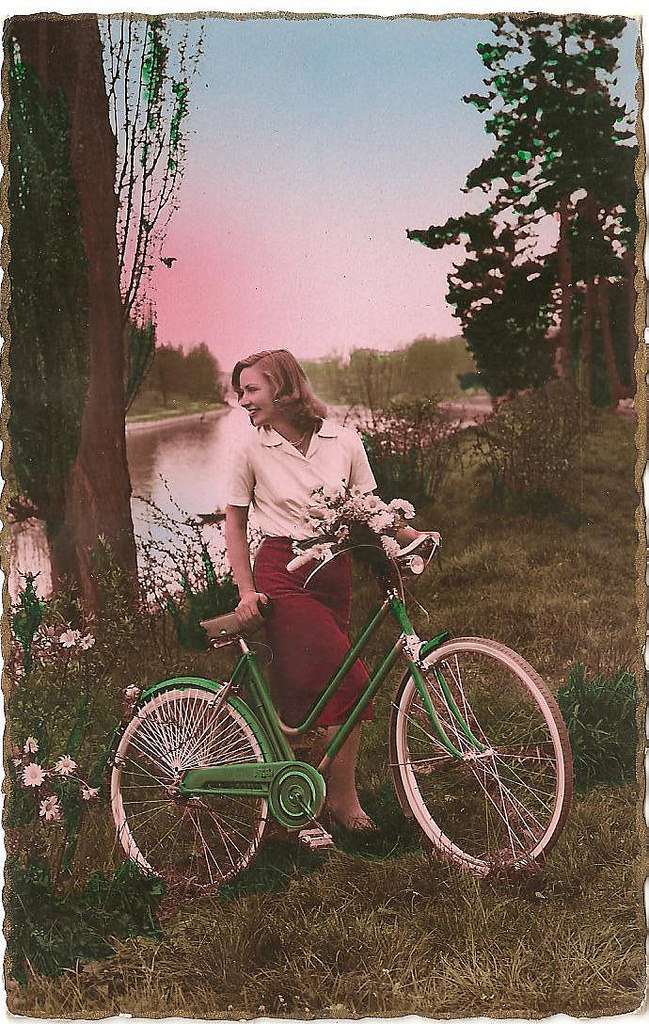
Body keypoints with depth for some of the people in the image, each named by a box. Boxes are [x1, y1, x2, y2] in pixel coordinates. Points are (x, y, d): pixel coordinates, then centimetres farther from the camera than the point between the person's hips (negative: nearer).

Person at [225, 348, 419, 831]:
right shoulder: (251, 449, -2)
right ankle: (344, 799, 2)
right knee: (351, 680, -14)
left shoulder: (343, 440, 1)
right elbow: (235, 523, 6)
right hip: (283, 574, -3)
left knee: (310, 686, 5)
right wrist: (247, 590, 0)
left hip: (334, 572, 3)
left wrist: (408, 532, -8)